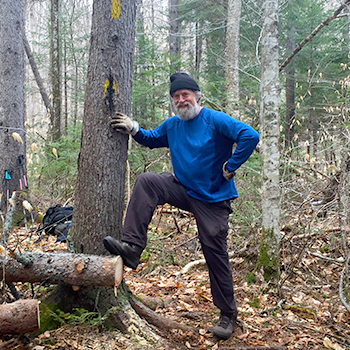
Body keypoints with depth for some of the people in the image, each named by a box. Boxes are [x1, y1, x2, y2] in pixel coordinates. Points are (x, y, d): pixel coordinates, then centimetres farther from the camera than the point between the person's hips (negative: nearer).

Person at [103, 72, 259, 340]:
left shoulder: (215, 120, -14)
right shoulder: (172, 125, 6)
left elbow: (250, 136, -24)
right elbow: (152, 139, 24)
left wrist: (230, 167, -18)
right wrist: (134, 129, 5)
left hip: (212, 199, -6)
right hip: (183, 189, 6)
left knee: (215, 253, -3)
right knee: (146, 182, -11)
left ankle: (228, 315, 14)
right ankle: (132, 247, -15)